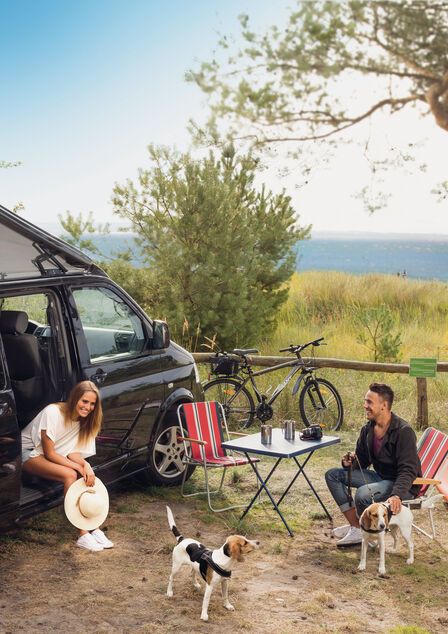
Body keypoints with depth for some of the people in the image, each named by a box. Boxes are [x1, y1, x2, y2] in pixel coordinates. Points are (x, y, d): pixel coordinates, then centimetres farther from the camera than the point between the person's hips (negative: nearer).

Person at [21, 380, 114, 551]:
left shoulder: (84, 419, -5)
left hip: (52, 455, 7)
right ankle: (83, 535, -29)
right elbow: (49, 454, -24)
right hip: (28, 452, -7)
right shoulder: (53, 412, -26)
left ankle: (94, 529, -20)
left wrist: (85, 464, -27)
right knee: (70, 475, -30)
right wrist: (78, 466, -30)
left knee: (87, 474, -20)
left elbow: (72, 452, -5)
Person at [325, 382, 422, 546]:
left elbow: (408, 471, -27)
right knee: (333, 474, 2)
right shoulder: (368, 429, 1)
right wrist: (350, 462, -13)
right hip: (380, 477, 9)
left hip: (403, 485, -9)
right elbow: (362, 459, 12)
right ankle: (355, 526, -2)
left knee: (363, 494, -35)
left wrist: (396, 495, -43)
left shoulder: (403, 431, -22)